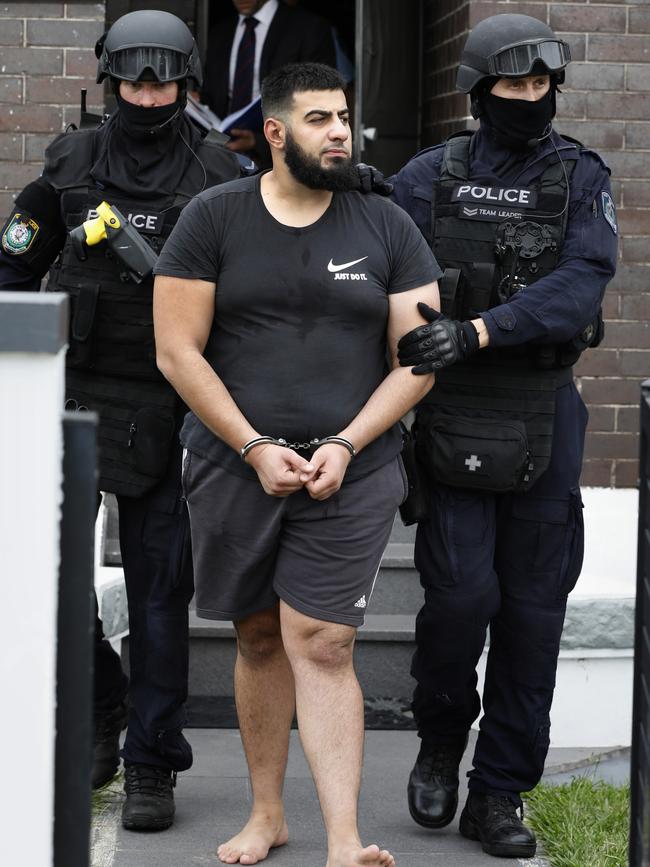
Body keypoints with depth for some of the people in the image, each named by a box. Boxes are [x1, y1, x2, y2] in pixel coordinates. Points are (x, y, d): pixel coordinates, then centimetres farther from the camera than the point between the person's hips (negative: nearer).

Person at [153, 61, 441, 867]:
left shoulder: (386, 226, 5)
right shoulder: (213, 217, 1)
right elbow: (178, 352, -2)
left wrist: (344, 447, -9)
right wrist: (256, 450, -9)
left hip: (352, 473, -1)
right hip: (234, 466, 1)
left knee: (321, 643, -9)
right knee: (259, 637, 9)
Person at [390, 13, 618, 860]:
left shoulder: (581, 178, 0)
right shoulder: (433, 176, 2)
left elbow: (579, 287, -15)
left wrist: (475, 331, -27)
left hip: (544, 417, 1)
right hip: (456, 417, -1)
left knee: (532, 606, 3)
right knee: (461, 592, -10)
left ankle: (499, 793, 14)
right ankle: (440, 743, 19)